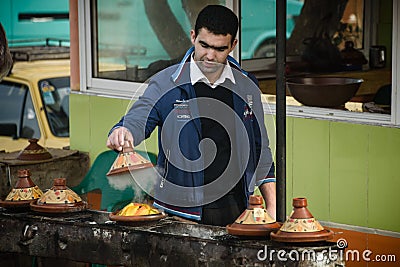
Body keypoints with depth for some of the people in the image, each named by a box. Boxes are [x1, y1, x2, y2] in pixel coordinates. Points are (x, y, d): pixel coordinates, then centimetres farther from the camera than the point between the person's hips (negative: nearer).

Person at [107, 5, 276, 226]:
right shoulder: (166, 84, -1)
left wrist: (272, 206, 10)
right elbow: (136, 121, -10)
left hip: (235, 210, 3)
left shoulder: (247, 87, 9)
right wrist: (122, 133, -35)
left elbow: (260, 150, 16)